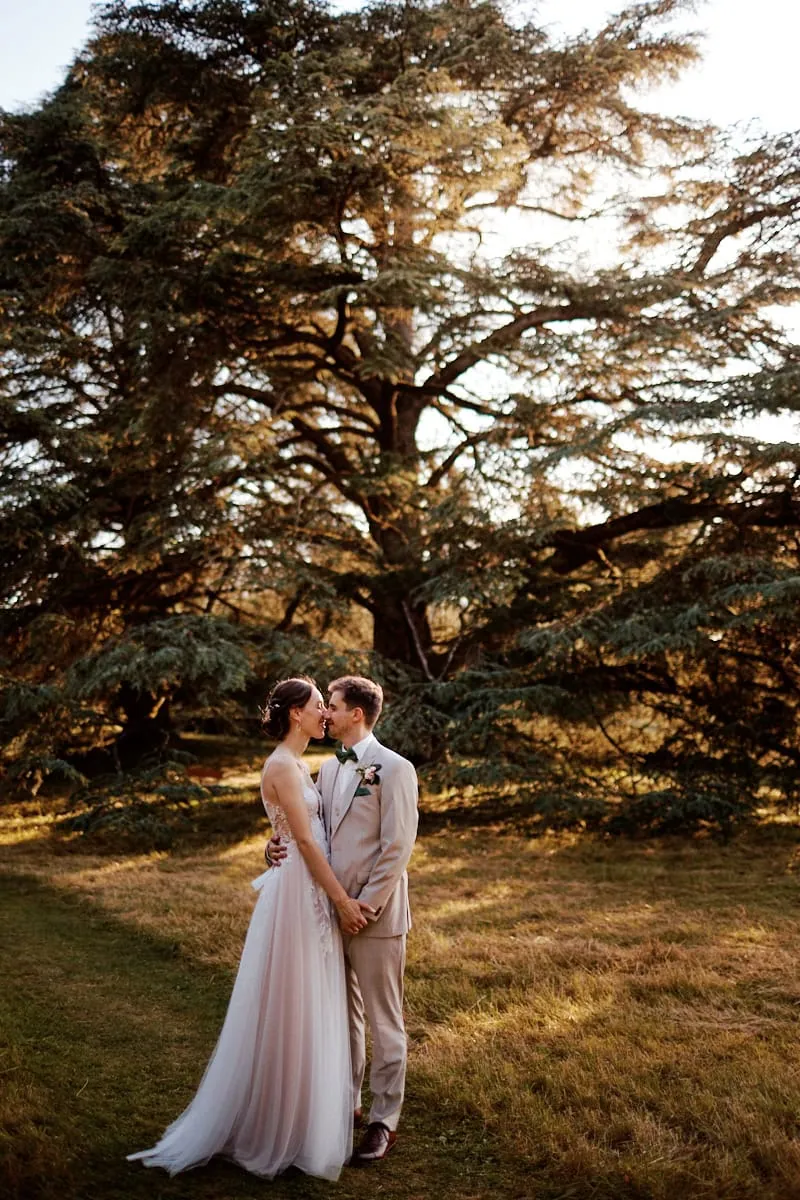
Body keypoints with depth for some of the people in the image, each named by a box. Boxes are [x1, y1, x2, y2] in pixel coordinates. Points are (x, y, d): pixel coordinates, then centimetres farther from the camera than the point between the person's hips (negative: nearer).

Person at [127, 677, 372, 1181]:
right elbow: (305, 841, -19)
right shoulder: (282, 766, -17)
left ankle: (301, 1110, 30)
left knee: (311, 1007, 17)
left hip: (314, 894, 9)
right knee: (291, 1009, 2)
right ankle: (282, 1126, 15)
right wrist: (343, 900, -15)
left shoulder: (299, 765, 13)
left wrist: (339, 896, 13)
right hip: (298, 895, -9)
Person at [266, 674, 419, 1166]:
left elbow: (397, 848, -16)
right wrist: (281, 846, -9)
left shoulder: (394, 769, -12)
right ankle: (346, 1101, 34)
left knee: (383, 1022, 5)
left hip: (375, 916, -7)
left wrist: (364, 907, -17)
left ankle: (384, 1122, 17)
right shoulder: (329, 768, 11)